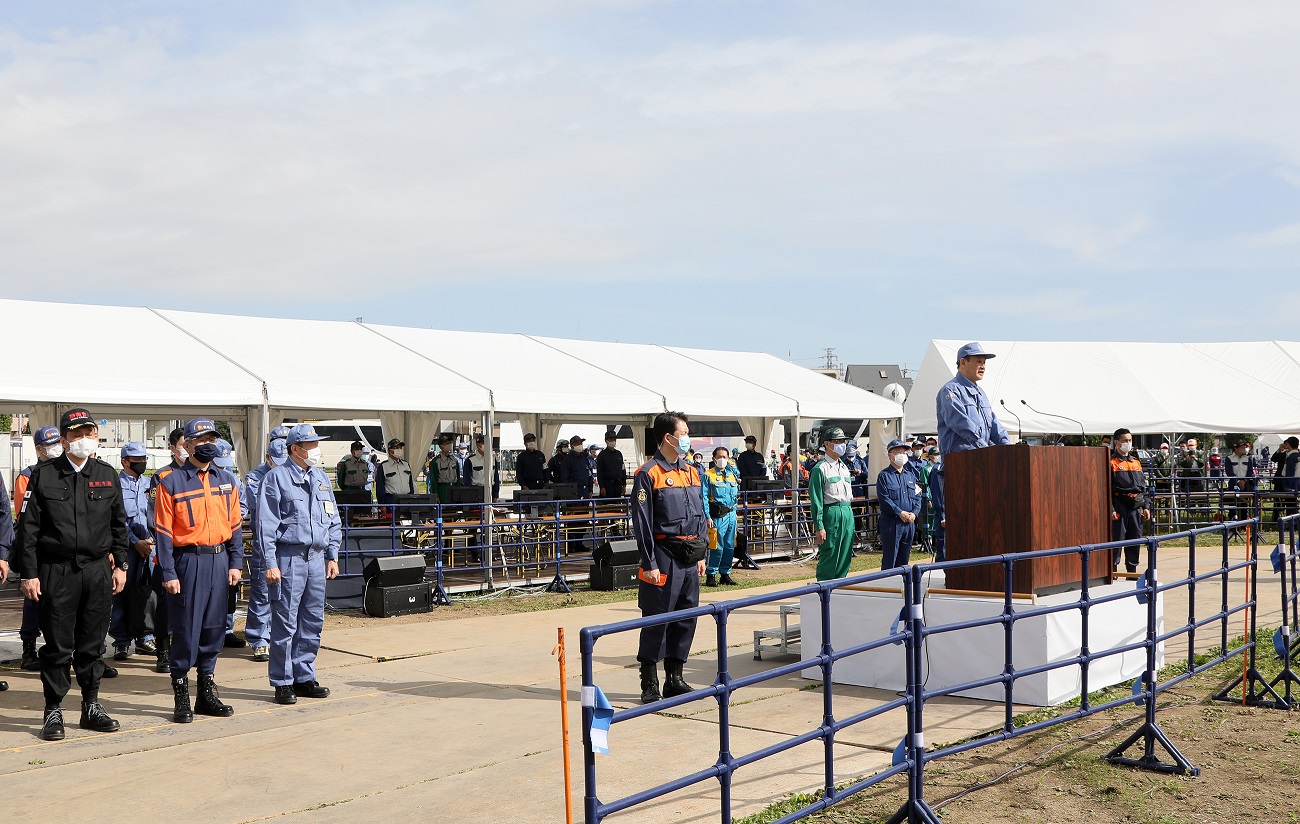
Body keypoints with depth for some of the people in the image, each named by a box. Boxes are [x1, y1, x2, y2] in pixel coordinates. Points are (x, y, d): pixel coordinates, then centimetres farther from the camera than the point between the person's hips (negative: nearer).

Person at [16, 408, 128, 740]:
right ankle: (53, 712, 12)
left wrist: (120, 565, 10)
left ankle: (91, 706, 20)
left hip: (98, 569, 3)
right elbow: (27, 529, -2)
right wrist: (29, 574, -6)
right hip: (56, 572, -3)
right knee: (58, 645, 2)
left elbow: (119, 525, 14)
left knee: (93, 643, 9)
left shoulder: (107, 475, 8)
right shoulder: (43, 476, -1)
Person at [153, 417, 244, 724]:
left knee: (214, 626, 9)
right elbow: (163, 532, -6)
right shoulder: (171, 482, -3)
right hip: (188, 561, -4)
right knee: (185, 628, -2)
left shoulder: (227, 480, 11)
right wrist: (168, 573, -11)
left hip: (220, 560, 5)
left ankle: (207, 692, 20)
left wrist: (235, 563, 4)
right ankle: (181, 697, 8)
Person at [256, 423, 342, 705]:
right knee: (285, 622, -3)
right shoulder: (276, 478, -4)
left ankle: (304, 677, 19)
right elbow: (266, 523, -7)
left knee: (313, 621, 9)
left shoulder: (321, 478, 16)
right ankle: (283, 682, 6)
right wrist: (270, 563, -13)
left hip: (316, 557, 6)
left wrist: (332, 555, 14)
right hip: (288, 557, -6)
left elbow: (333, 520, 21)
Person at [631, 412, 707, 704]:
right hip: (664, 556, -7)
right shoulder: (648, 474, -9)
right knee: (657, 621, -2)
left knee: (686, 618, 10)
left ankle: (675, 679, 21)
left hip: (689, 558, 7)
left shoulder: (691, 472, 13)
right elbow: (642, 523, -12)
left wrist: (701, 555, 15)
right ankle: (650, 684, 7)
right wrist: (650, 564, -14)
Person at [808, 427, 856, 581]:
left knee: (845, 559, 9)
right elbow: (816, 500, -11)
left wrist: (849, 515, 17)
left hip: (848, 515, 8)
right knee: (829, 559, -5)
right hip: (831, 515, -7)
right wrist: (819, 527, -15)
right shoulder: (820, 469, -7)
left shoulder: (844, 467, 18)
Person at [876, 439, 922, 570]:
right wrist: (900, 513, -17)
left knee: (904, 559, 12)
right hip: (891, 523, -6)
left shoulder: (910, 476, 16)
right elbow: (884, 499, -12)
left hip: (909, 523, 6)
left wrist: (914, 513, -6)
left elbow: (917, 497, 12)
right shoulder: (884, 475, -4)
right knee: (889, 559, -4)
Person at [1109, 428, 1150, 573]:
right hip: (1119, 507, -6)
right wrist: (1111, 510, -16)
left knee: (1135, 540, 10)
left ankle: (1132, 571, 19)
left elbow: (1143, 486, 20)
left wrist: (1146, 506, 11)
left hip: (1136, 507, 6)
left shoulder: (1136, 462, 17)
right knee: (1117, 539, -6)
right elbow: (1107, 489, -9)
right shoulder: (1112, 463, -4)